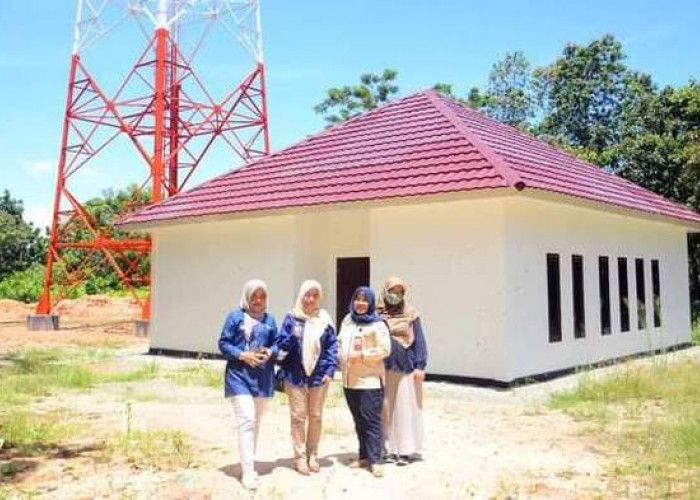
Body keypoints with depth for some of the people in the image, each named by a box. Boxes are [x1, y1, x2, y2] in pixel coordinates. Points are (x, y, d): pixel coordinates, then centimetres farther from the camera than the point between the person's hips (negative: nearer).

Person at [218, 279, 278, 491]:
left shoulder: (269, 319, 9)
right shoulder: (235, 317, -3)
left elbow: (276, 344, 13)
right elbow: (223, 343, -4)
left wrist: (270, 352, -9)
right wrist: (242, 355, -18)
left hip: (263, 377, 5)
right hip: (239, 375, -5)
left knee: (256, 422, 14)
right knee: (246, 420, -15)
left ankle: (249, 464, 29)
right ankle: (247, 471, -12)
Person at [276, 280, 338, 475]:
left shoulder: (325, 319, 4)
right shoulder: (291, 317, -1)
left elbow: (332, 347, 5)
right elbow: (281, 344, 0)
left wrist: (330, 371, -4)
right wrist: (293, 337, -20)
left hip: (318, 375, 2)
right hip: (296, 374, -2)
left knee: (316, 416, 10)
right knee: (298, 416, 0)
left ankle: (313, 455, 22)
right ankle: (299, 457, 9)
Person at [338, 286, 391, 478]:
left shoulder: (377, 324, -7)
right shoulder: (347, 321, 13)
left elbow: (384, 349, -11)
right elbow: (340, 342, 22)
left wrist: (362, 355, -17)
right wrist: (341, 358, 5)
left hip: (370, 380, -6)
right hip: (350, 380, 6)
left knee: (372, 420, -6)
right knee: (358, 420, 13)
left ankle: (375, 460, 0)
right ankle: (364, 456, 24)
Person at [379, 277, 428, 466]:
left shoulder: (411, 315, 2)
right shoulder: (378, 315, 5)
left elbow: (419, 341, 0)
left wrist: (420, 366, -7)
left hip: (406, 368, -2)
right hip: (385, 369, 2)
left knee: (406, 408, 0)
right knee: (387, 409, 7)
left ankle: (407, 450, 8)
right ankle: (390, 448, 16)